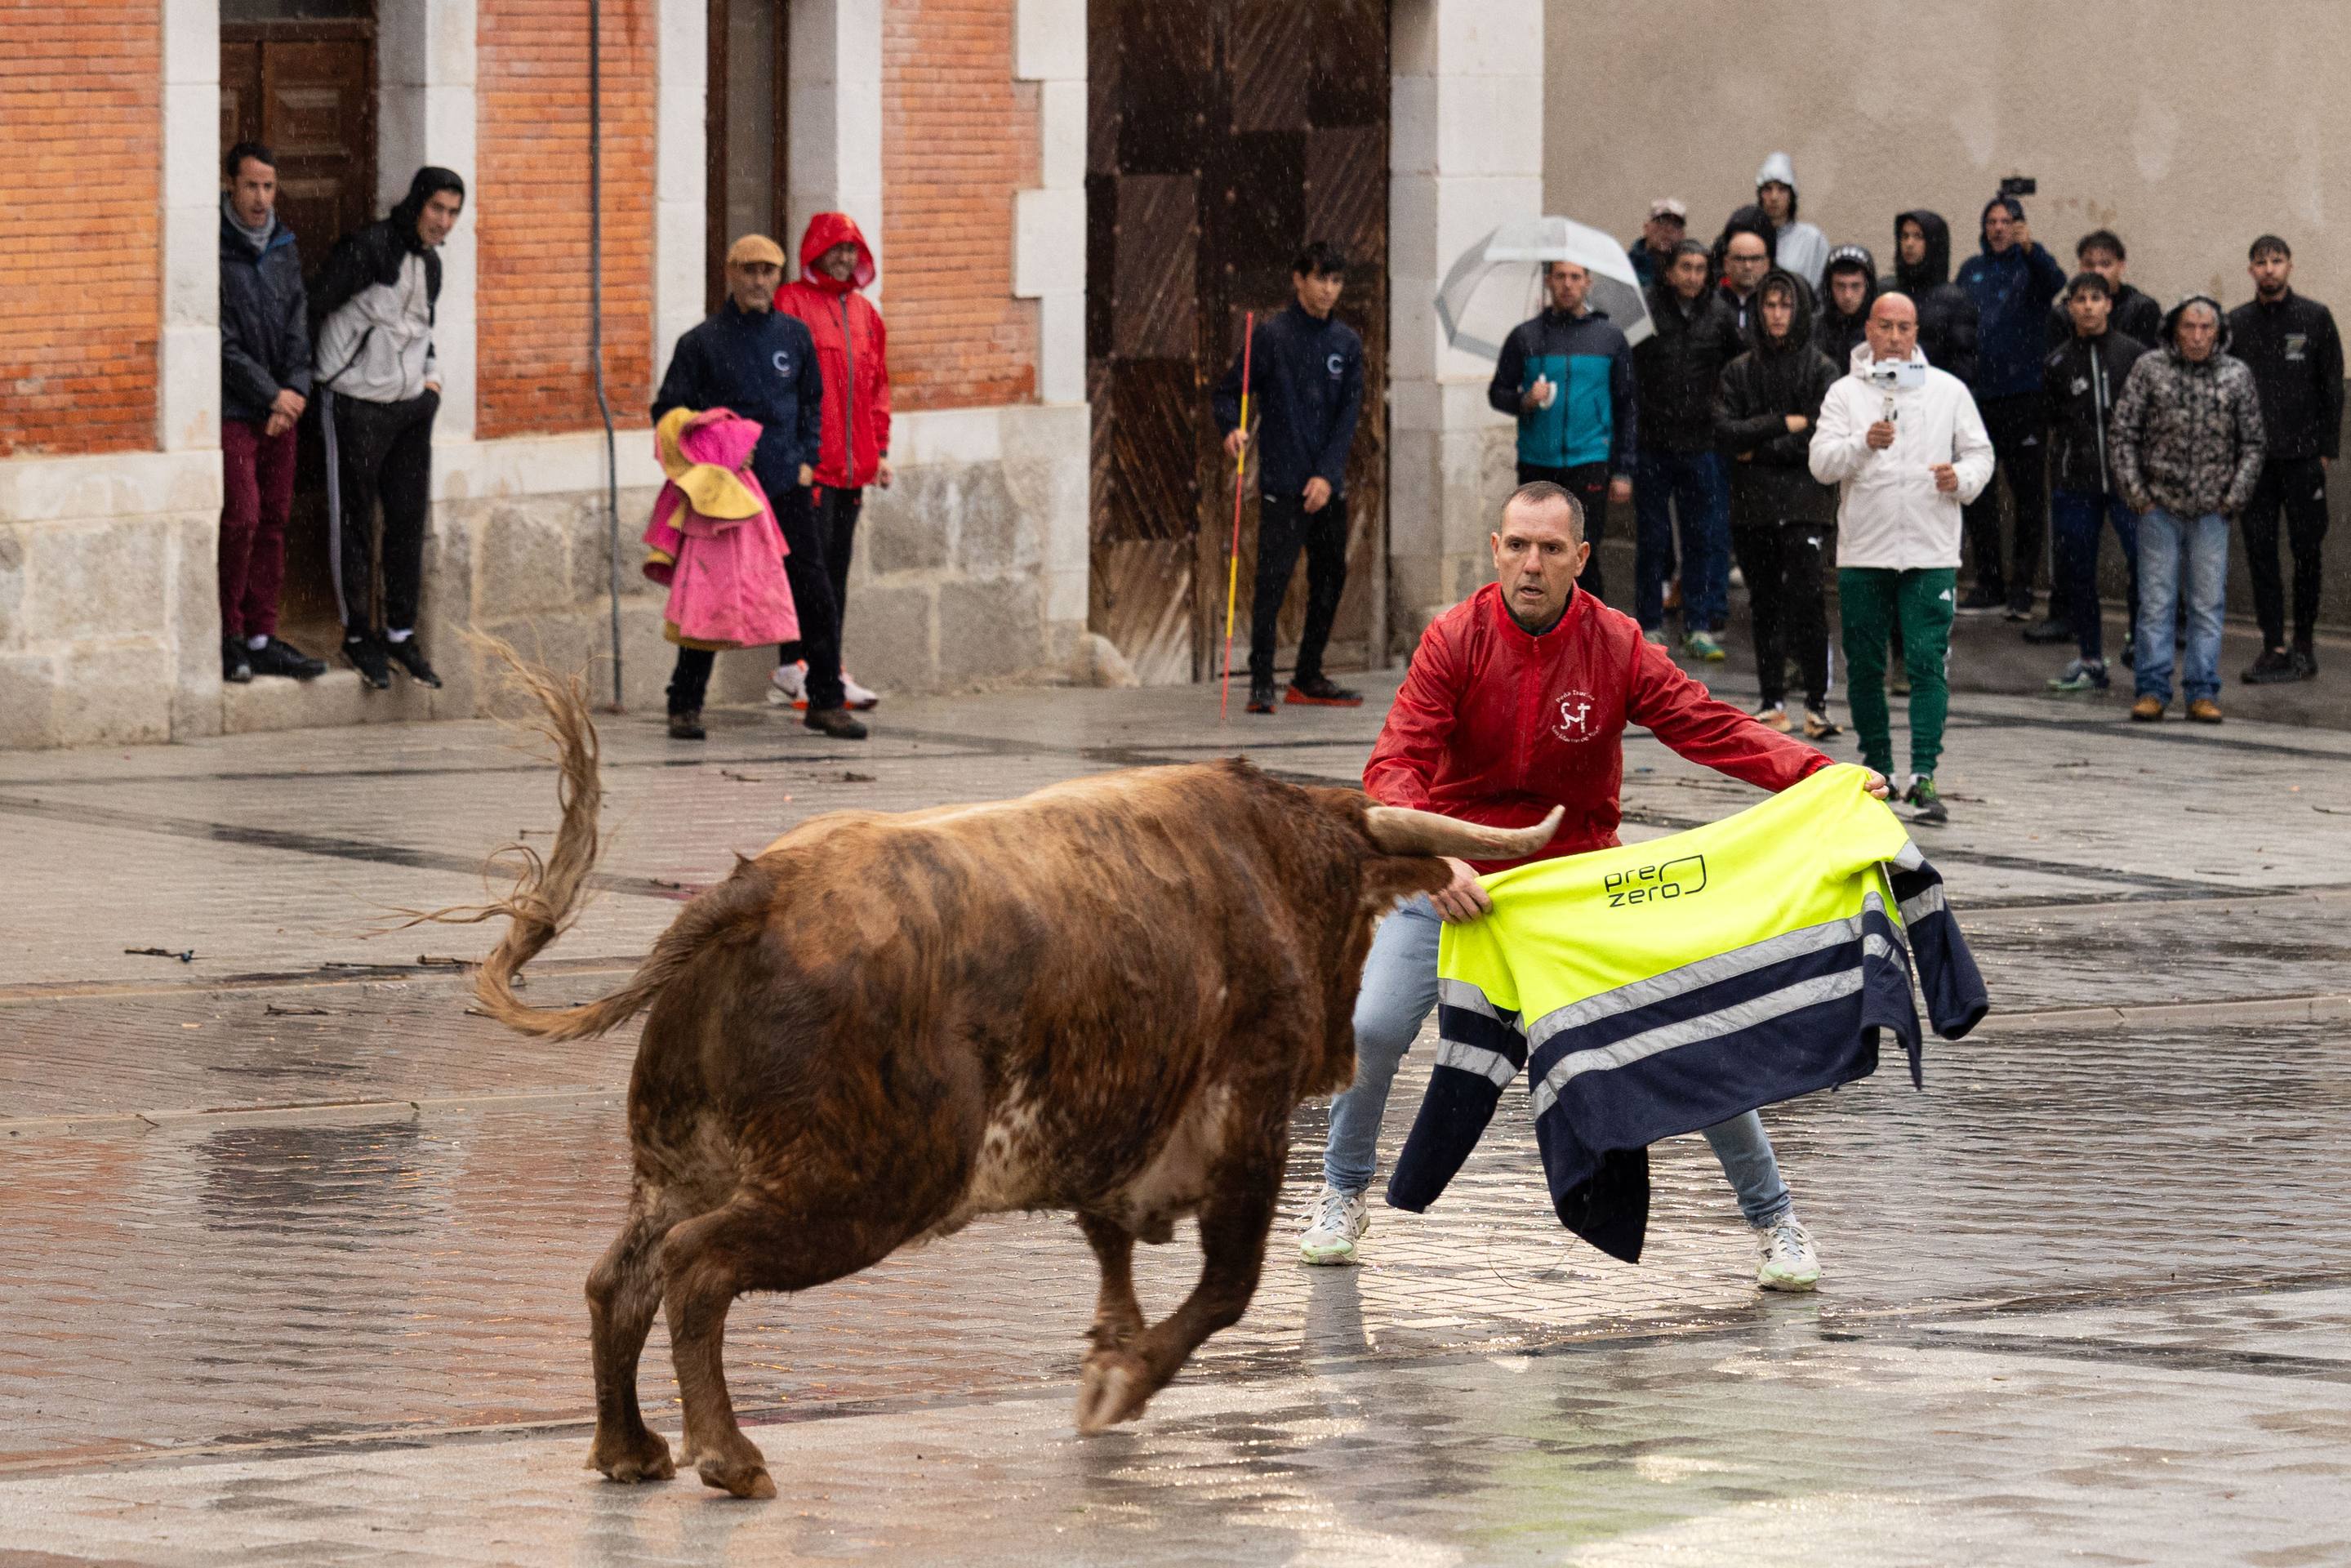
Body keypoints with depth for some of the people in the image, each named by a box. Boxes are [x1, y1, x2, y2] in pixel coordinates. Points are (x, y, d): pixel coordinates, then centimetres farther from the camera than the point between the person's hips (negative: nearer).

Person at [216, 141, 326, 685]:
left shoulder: (284, 248, 12)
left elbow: (298, 327, 9)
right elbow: (221, 342, -13)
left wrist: (295, 389, -6)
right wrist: (271, 394, -13)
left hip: (280, 410, 6)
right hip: (231, 409, -6)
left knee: (273, 522, 6)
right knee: (241, 518, -11)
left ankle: (262, 639, 11)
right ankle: (227, 635, 0)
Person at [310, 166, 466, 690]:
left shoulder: (430, 263, 11)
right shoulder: (367, 249, -14)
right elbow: (316, 308, -16)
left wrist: (431, 373, 13)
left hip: (411, 408, 7)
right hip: (356, 405, -7)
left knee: (410, 521, 8)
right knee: (354, 522, 1)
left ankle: (401, 632, 17)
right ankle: (358, 634, 10)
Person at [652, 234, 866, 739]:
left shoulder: (794, 336, 9)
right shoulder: (701, 343, -1)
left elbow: (812, 403, 20)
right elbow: (668, 412, 2)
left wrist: (806, 459, 9)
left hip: (786, 488, 3)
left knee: (814, 594, -2)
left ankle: (826, 701, 6)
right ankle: (685, 705, 10)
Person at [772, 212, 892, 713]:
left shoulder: (863, 312, 17)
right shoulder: (792, 303, -4)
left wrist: (878, 450, 17)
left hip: (852, 463, 7)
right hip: (809, 462, -7)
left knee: (838, 568, 9)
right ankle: (793, 666, -5)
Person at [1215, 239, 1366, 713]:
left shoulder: (1347, 344, 9)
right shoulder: (1272, 335, -2)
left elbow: (1348, 415, 4)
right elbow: (1230, 390, 0)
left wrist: (1328, 474, -7)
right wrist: (1232, 428, -22)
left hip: (1328, 488, 5)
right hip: (1281, 484, -5)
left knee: (1331, 578, 10)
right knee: (1273, 577, -12)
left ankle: (1308, 678, 22)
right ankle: (1261, 682, -9)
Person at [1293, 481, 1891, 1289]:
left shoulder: (1617, 647, -11)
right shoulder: (1455, 639, -15)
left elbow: (1714, 728, -16)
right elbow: (1395, 766, -22)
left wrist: (1821, 775, -31)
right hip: (1456, 874, -1)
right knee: (1373, 1027, -15)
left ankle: (1774, 1218, 10)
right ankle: (1344, 1194, 13)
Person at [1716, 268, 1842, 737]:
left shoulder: (1821, 369, 1)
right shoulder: (1740, 371, 10)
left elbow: (1824, 437, -9)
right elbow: (1725, 430, -2)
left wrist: (1759, 450, -6)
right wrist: (1786, 424, -10)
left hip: (1804, 504, -4)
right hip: (1751, 506, 4)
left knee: (1806, 600, -13)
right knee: (1764, 605, 8)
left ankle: (1817, 704, -11)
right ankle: (1773, 703, 16)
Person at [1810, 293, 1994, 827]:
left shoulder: (1948, 391, 7)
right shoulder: (1846, 392, 4)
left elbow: (1979, 452, 12)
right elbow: (1821, 463, -5)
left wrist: (1963, 478, -10)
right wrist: (1864, 444, -24)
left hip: (1930, 552, -1)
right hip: (1862, 550, 1)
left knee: (1928, 663, -11)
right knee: (1865, 667, 8)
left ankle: (1923, 777, -15)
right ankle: (1877, 769, 22)